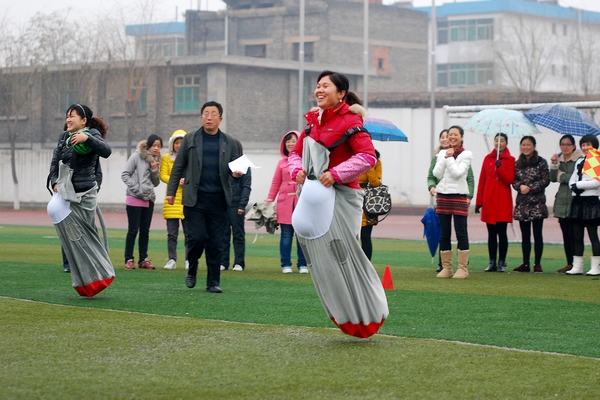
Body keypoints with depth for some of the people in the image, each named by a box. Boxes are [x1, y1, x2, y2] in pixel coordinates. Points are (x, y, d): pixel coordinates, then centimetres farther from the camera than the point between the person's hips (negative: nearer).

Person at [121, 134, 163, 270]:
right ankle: (129, 259, -1)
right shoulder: (137, 157, -5)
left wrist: (154, 170, -3)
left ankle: (143, 259, 11)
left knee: (145, 231, 7)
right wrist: (136, 188, -15)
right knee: (133, 230, -4)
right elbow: (125, 175, -8)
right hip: (134, 199, -6)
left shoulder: (156, 160, 13)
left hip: (149, 199, 6)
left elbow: (156, 183, 14)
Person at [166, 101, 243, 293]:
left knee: (215, 243, 2)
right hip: (195, 198, -1)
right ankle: (192, 271, 16)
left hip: (218, 200, 1)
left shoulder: (229, 142, 11)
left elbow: (234, 166, 14)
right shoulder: (190, 139, 7)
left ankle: (213, 282, 9)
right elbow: (178, 167, 8)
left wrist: (236, 172, -11)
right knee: (197, 237, -10)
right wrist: (171, 191, 3)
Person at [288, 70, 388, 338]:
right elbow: (296, 152, 22)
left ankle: (366, 317, 7)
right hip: (313, 198, 7)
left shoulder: (349, 121, -8)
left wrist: (336, 173, -20)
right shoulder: (312, 122, 14)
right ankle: (344, 316, 17)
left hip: (339, 198, -7)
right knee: (318, 259, 6)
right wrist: (297, 170, 0)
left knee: (341, 255, -7)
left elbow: (367, 156, -17)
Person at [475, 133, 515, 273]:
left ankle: (502, 262, 4)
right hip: (489, 201, 3)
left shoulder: (510, 160, 0)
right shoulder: (487, 159, 9)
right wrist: (479, 201, 7)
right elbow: (482, 181, 9)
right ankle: (492, 262, 11)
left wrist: (500, 168, -21)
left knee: (502, 232, -2)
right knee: (491, 233, 6)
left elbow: (510, 180, -9)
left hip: (503, 202, -3)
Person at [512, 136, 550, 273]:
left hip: (537, 202, -4)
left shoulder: (541, 162, -2)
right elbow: (513, 180, 10)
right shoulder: (518, 163, 11)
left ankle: (537, 264, 1)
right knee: (525, 235, 7)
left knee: (537, 234, -2)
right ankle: (525, 264, 11)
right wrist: (520, 186, -11)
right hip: (522, 203, 4)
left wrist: (530, 188, -13)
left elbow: (546, 180, -6)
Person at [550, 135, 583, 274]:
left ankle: (576, 263, -6)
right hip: (561, 201, 6)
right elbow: (553, 178, 8)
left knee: (573, 234, -9)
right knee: (565, 234, 7)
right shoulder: (559, 159, 15)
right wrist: (554, 165, -6)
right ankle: (569, 264, 11)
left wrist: (562, 175, -3)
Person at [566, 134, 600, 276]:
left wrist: (578, 185, -11)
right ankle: (577, 266, 10)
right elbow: (572, 181, 14)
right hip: (577, 201, 7)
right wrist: (574, 186, -8)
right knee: (577, 236, 6)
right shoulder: (579, 162, 17)